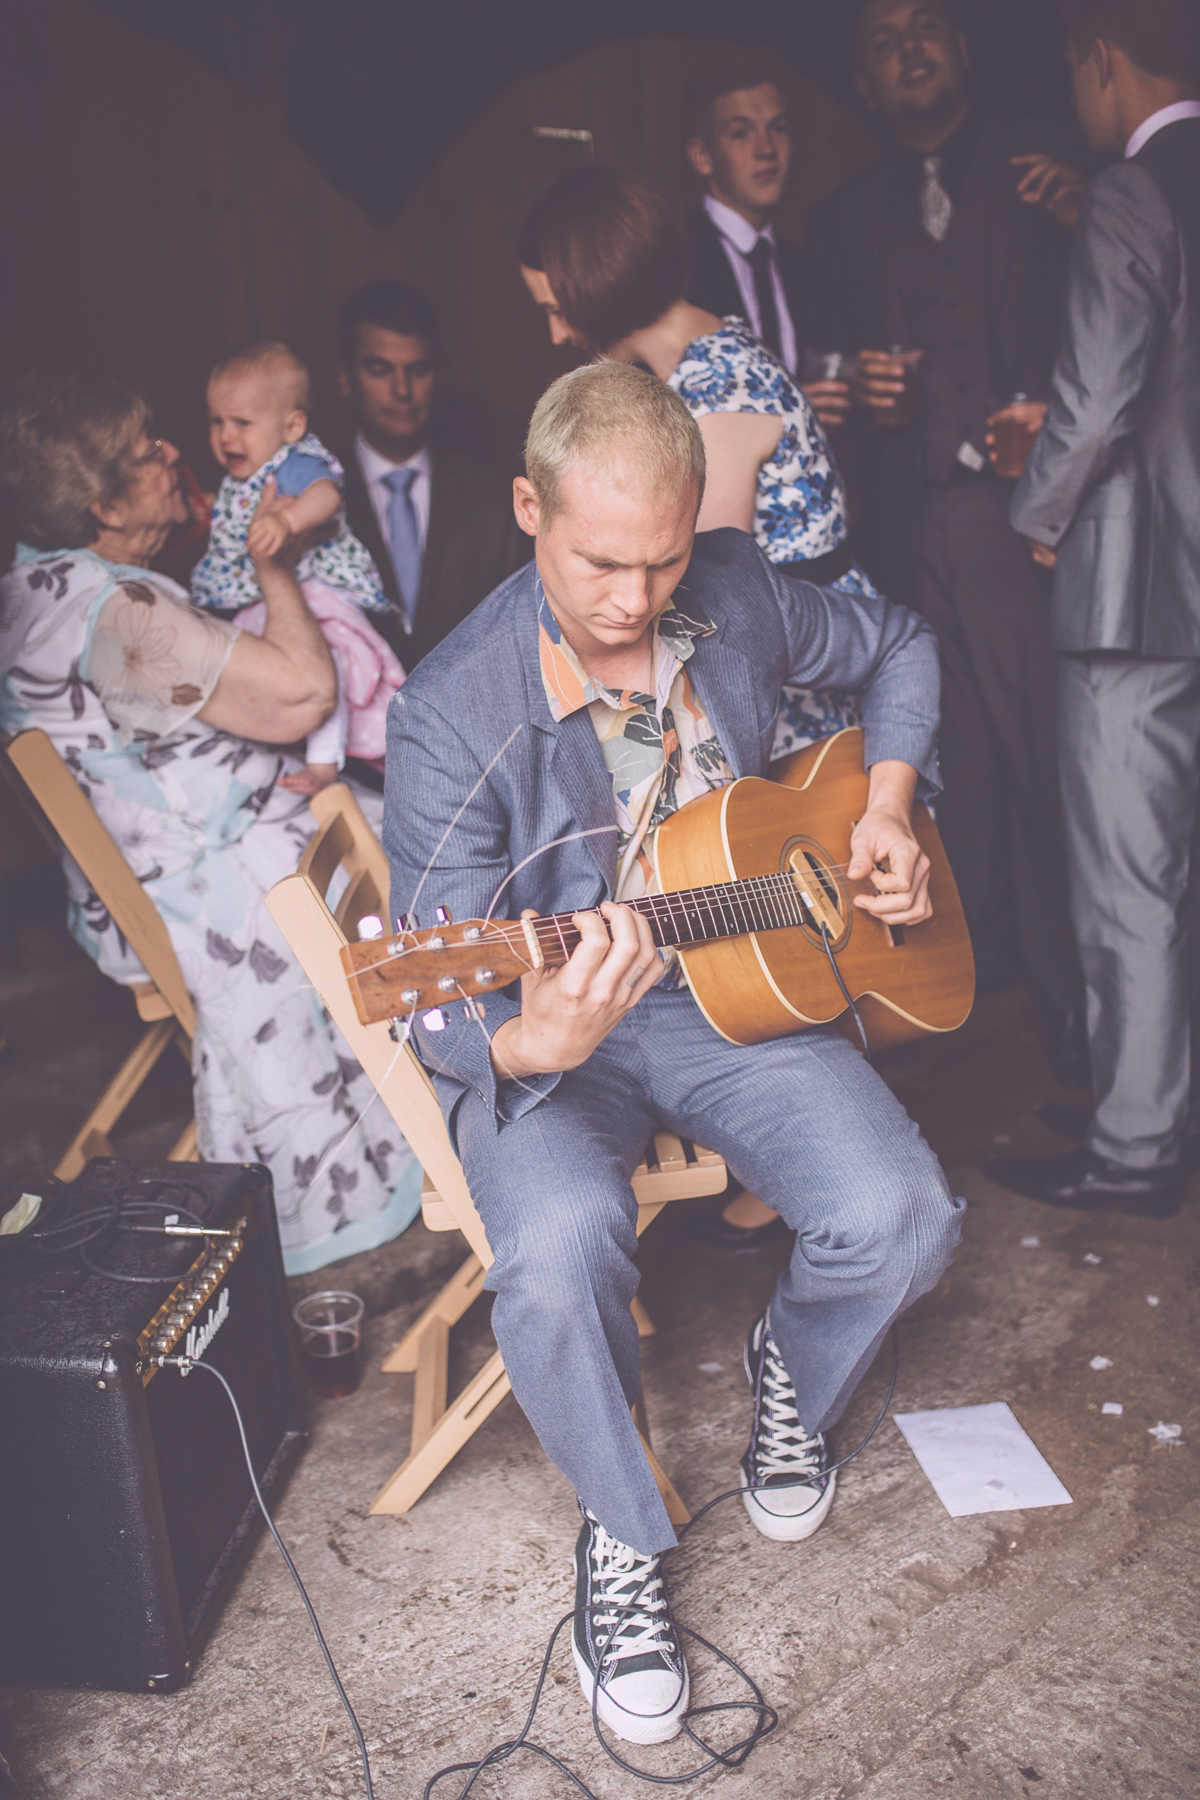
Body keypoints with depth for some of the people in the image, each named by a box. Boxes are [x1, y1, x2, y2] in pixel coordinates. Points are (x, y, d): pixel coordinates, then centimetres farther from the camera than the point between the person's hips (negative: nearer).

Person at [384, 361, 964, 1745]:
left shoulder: (734, 594, -3)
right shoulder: (453, 713, -17)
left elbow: (897, 648, 19)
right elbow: (447, 1008, -18)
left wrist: (889, 802, 3)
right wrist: (527, 1046, -41)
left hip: (741, 987, 4)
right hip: (549, 1026, -3)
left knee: (899, 1217, -20)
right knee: (557, 1253, -33)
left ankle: (792, 1369, 20)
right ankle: (622, 1537, 2)